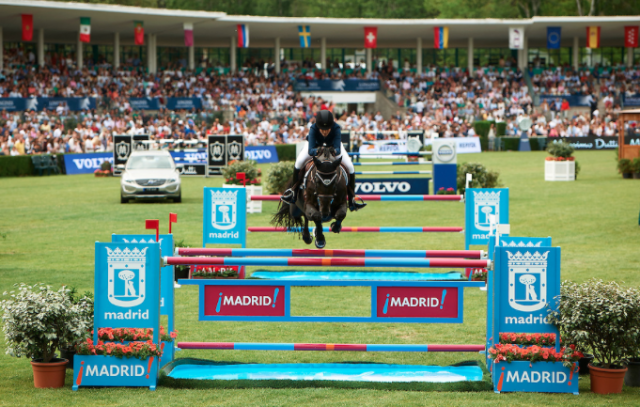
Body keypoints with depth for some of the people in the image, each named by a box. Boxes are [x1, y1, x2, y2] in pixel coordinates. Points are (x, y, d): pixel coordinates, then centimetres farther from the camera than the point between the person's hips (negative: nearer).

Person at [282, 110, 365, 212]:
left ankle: (351, 199, -1)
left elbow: (338, 149, -46)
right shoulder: (313, 128, -40)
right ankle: (294, 192, -7)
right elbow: (310, 150, -46)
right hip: (316, 145, 0)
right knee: (299, 161, -23)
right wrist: (317, 151, -68)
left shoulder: (336, 128, -40)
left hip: (333, 145, 0)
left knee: (350, 167, -14)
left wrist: (334, 151, -69)